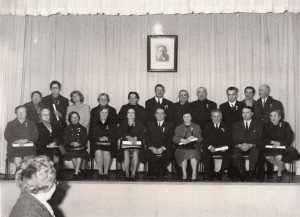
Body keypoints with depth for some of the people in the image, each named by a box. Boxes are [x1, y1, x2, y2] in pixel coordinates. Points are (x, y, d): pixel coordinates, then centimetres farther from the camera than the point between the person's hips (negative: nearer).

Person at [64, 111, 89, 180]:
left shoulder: (83, 128, 17)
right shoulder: (67, 129, 17)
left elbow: (85, 139, 6)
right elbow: (65, 140, 4)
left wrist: (79, 143, -16)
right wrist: (72, 143, -17)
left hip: (81, 146, 0)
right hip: (70, 148, 0)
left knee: (80, 154, -33)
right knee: (73, 155, -32)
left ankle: (76, 172, -35)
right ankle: (82, 169, -23)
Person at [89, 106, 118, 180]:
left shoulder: (112, 124, 21)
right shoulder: (94, 124, 22)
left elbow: (115, 136, 8)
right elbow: (90, 136, 8)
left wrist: (107, 138, -11)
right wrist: (99, 138, -9)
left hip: (108, 144, 0)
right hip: (97, 144, 0)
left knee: (106, 152, -35)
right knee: (98, 152, -34)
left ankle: (106, 173, -28)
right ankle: (100, 172, -26)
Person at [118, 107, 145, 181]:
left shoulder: (139, 124, 18)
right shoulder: (123, 124, 19)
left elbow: (143, 135, 4)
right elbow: (119, 134, 4)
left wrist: (135, 138, -16)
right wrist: (127, 137, -14)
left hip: (136, 144, 0)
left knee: (135, 152, -34)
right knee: (126, 152, -33)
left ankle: (133, 174, -35)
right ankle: (127, 174, -34)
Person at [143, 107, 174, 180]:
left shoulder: (169, 125, 13)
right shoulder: (150, 124, 18)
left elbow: (170, 139, 2)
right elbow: (147, 138, 7)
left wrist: (163, 148, -15)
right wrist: (151, 147, -13)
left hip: (164, 149, -1)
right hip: (152, 149, 1)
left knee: (169, 155, -33)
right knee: (147, 155, -31)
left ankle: (161, 173, -12)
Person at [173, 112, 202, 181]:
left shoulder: (197, 127, 19)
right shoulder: (178, 128, 20)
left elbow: (200, 139, 8)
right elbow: (174, 139, 5)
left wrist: (193, 138, -13)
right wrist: (182, 140, -14)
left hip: (193, 147, 0)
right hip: (181, 148, 0)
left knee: (193, 153, -34)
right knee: (183, 154, -33)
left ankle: (194, 173, -28)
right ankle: (184, 174, -25)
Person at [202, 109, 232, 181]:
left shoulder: (225, 126, 16)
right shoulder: (208, 127, 16)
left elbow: (230, 139, 5)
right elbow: (204, 139, 3)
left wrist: (226, 146, -16)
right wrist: (209, 146, -16)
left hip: (223, 149, 0)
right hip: (211, 148, 0)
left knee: (228, 155, -30)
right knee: (205, 154, -30)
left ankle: (221, 173, -15)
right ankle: (210, 173, -12)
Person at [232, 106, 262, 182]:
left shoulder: (257, 125, 13)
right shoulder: (236, 125, 16)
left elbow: (259, 140, 2)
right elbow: (234, 140, 7)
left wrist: (250, 145, -17)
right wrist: (240, 145, -15)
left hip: (252, 147, -1)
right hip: (239, 147, 1)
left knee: (254, 152, -37)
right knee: (235, 156, -33)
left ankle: (250, 174, -22)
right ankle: (242, 173, -10)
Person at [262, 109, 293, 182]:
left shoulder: (285, 125, 5)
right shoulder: (266, 126, 11)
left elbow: (289, 138, -2)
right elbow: (264, 138, 4)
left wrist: (279, 143, -17)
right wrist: (272, 142, -15)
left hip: (282, 146, -2)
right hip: (270, 146, 2)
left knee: (278, 157, -32)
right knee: (267, 156, -30)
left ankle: (279, 173, 1)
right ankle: (280, 166, 1)